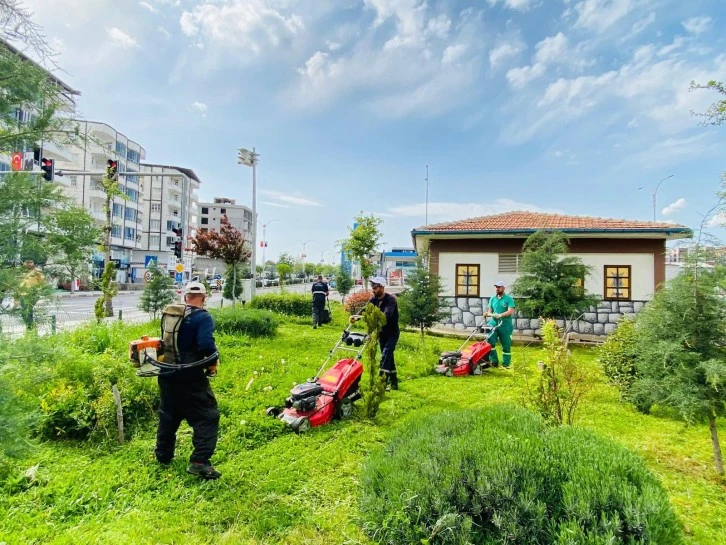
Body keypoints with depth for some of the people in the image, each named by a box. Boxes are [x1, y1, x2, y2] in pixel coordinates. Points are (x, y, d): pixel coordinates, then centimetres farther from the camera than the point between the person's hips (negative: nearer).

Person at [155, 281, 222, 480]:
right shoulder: (202, 317, -15)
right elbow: (206, 345, -27)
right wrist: (214, 361, -10)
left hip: (167, 373, 8)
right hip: (189, 376, -7)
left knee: (168, 413, 24)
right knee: (207, 416, -1)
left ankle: (163, 455, 38)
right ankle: (199, 462, -7)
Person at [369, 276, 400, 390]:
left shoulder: (390, 299, -20)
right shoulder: (374, 299, 1)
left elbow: (387, 314, -36)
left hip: (392, 333, -7)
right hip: (381, 332, 7)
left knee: (385, 356, -20)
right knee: (388, 357, 14)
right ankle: (394, 381, 27)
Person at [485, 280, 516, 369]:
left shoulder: (509, 299, -4)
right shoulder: (492, 299, 10)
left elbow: (511, 311, -17)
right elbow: (489, 311, 11)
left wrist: (500, 315, -30)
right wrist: (489, 314, -13)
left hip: (505, 325, -3)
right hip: (493, 324, 4)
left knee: (506, 345, 6)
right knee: (490, 342, -8)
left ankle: (506, 364, 17)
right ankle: (494, 361, 3)